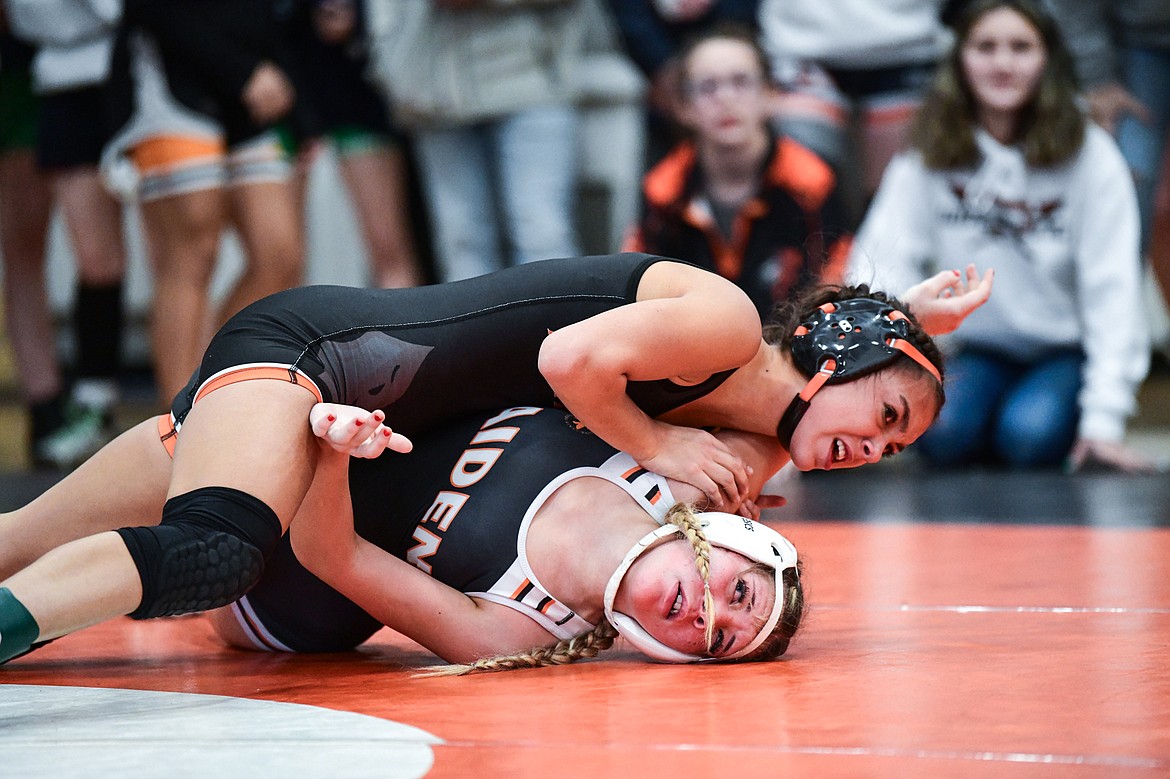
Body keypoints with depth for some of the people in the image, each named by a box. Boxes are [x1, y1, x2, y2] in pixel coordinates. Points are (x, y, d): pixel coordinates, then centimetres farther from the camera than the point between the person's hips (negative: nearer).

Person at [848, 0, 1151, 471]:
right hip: (976, 349, 1)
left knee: (1029, 433, -30)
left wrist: (1104, 421, -20)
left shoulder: (1089, 156, -10)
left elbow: (1112, 291, -12)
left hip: (1067, 352, -1)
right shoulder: (929, 157, -4)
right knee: (940, 432, -29)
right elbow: (882, 260, -13)